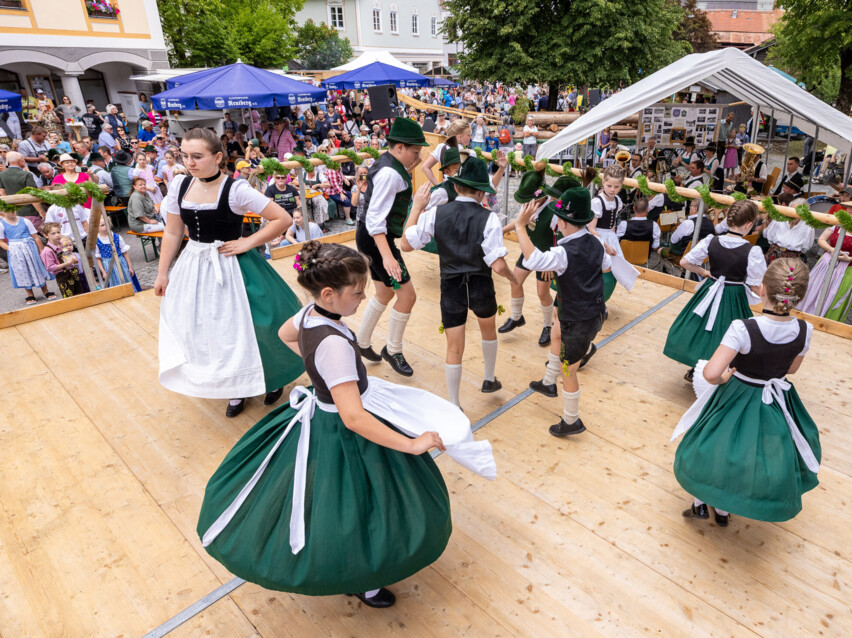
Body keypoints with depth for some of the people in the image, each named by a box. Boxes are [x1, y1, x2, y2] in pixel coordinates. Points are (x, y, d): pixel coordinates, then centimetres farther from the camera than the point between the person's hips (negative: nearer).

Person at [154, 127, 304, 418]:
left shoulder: (235, 189, -16)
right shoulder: (179, 185, 0)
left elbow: (283, 219, -15)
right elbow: (172, 233, 8)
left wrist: (248, 242, -15)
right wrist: (162, 273, 9)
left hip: (230, 267, -5)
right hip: (193, 267, 6)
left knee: (242, 327, 3)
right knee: (202, 331, 10)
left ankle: (273, 378, 30)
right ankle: (236, 388, 29)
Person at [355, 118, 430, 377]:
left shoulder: (388, 163, 8)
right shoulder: (390, 173, -22)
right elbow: (375, 220, -31)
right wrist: (387, 256, -37)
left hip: (373, 238, 11)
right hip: (376, 239, -11)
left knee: (384, 294, 21)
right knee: (407, 295, -5)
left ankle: (361, 343, 35)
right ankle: (393, 350, 13)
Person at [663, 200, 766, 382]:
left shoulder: (711, 241, -11)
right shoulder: (753, 251, -21)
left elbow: (684, 262, -3)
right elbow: (756, 288, -17)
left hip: (710, 292, 3)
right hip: (734, 299, -3)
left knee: (703, 329, 22)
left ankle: (694, 370, 37)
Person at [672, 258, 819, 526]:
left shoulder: (742, 328, -31)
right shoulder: (804, 330, -16)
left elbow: (710, 373, -36)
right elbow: (791, 368, 2)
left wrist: (724, 377, -14)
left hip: (736, 399, -4)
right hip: (777, 403, 4)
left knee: (717, 446, 21)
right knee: (762, 453, 26)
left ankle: (700, 503, 36)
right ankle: (722, 509, 42)